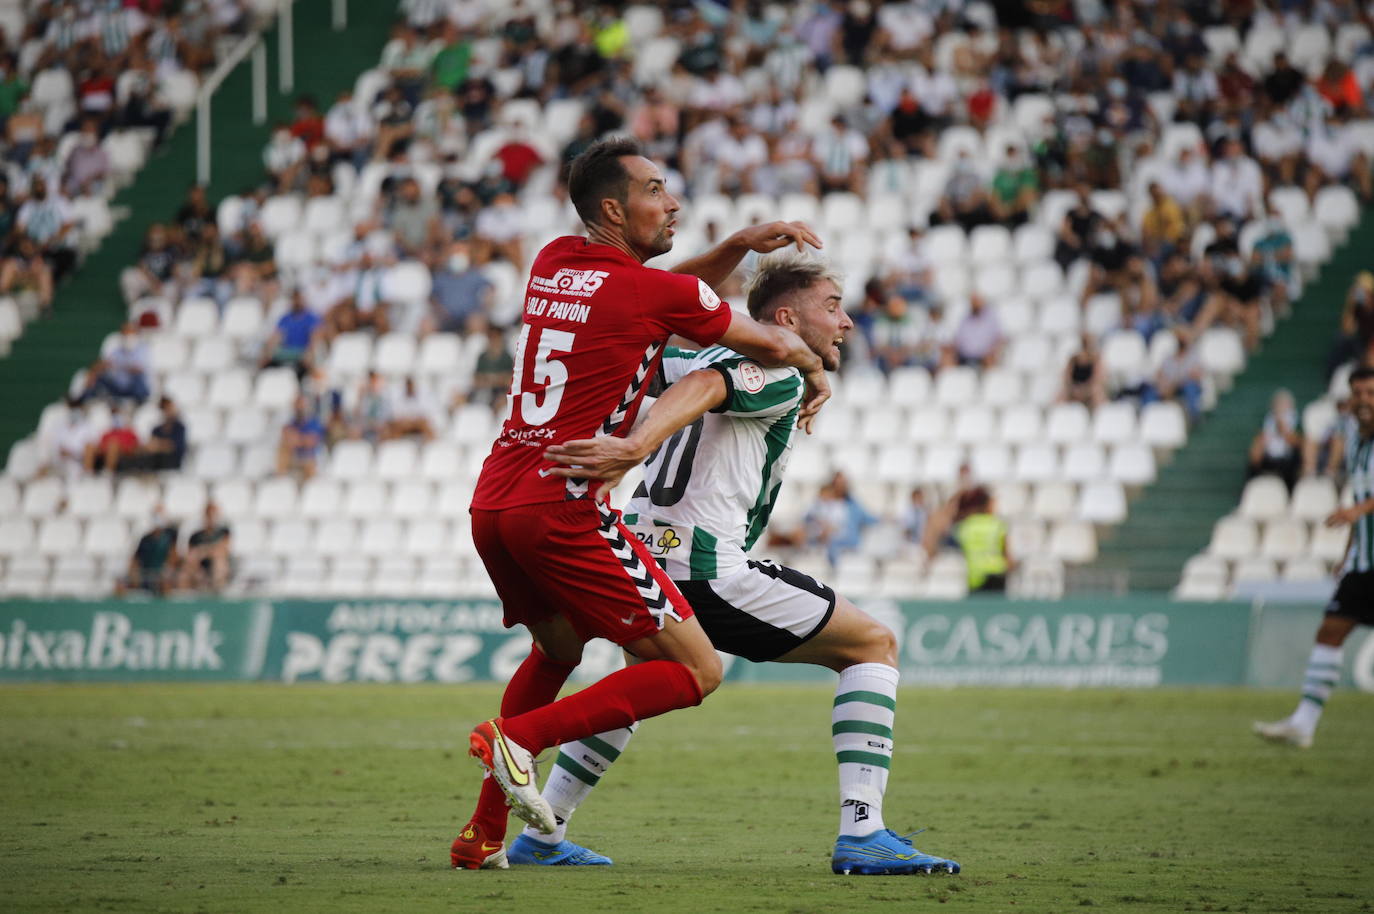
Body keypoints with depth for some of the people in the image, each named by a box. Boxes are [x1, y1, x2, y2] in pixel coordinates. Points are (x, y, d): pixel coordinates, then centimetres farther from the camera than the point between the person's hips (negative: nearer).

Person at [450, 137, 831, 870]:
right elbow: (773, 346, 10)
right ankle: (519, 737, -13)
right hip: (561, 512, -8)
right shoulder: (658, 294, -5)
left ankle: (483, 834, 27)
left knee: (559, 647, 32)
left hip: (491, 504, 8)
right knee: (696, 672, -2)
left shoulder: (554, 263, 14)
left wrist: (741, 244, 21)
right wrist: (816, 373, 32)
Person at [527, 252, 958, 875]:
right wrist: (636, 448, -40)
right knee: (873, 645, 1)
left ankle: (541, 838, 36)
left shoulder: (714, 357, 21)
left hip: (638, 560, 9)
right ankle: (862, 835, -9)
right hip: (707, 571, -9)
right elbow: (701, 389, -26)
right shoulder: (781, 378, -6)